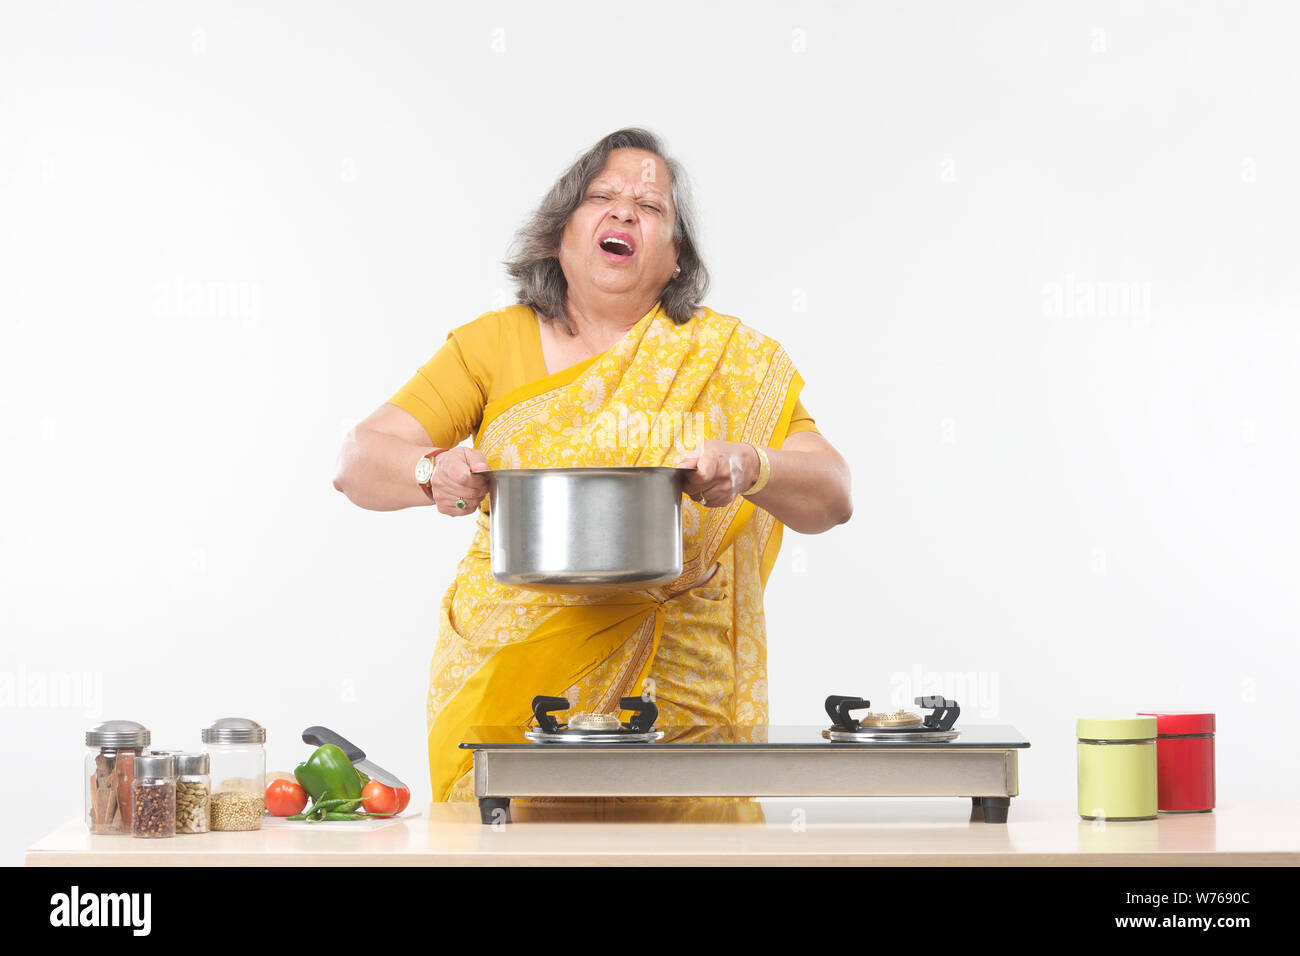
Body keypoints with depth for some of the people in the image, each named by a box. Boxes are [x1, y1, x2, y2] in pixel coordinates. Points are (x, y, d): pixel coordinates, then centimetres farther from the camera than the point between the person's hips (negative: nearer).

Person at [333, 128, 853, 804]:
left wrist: (749, 467, -23)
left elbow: (832, 496, -2)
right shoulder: (492, 344, 5)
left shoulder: (731, 360, 4)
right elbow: (358, 460, -1)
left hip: (677, 696, 0)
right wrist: (434, 472, -23)